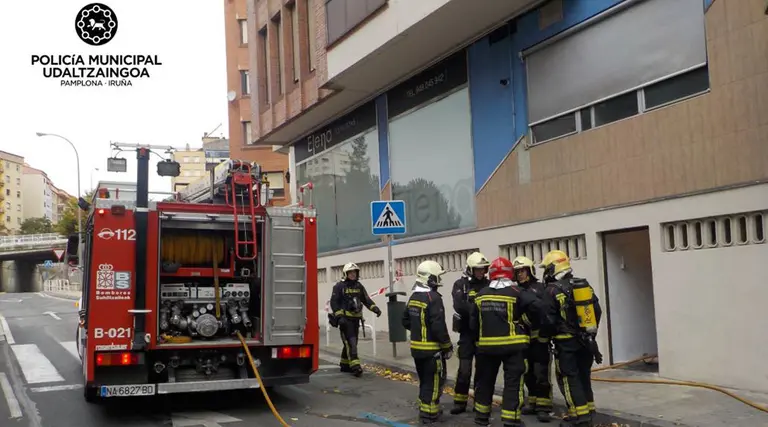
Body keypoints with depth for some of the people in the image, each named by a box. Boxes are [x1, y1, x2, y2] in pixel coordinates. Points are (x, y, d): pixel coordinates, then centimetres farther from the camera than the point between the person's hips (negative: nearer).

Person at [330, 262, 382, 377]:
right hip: (345, 319, -7)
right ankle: (355, 366, -20)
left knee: (352, 342, 12)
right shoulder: (339, 286, -5)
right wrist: (339, 316, -20)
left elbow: (366, 300, 9)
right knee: (350, 342, -14)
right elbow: (334, 302, -9)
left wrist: (375, 308, -8)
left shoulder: (359, 286, 12)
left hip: (356, 319, 7)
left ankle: (344, 364, 25)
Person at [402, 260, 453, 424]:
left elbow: (406, 321, 17)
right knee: (433, 381, 0)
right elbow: (439, 326, -22)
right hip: (432, 348, -9)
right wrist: (447, 346, -12)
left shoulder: (413, 297, 9)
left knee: (424, 380, 19)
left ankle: (425, 408, 28)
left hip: (416, 347, 9)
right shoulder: (433, 297, -19)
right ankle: (428, 413, 4)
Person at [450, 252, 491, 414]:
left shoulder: (488, 284, 6)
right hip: (468, 332, -3)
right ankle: (460, 402, 8)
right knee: (464, 368, -2)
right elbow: (459, 305, -19)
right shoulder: (461, 284, -3)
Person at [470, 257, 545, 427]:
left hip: (487, 345, 4)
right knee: (513, 381, 1)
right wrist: (524, 322, -6)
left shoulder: (481, 294, 5)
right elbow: (535, 306, -22)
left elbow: (473, 322, 8)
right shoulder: (516, 292, -9)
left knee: (485, 379, 17)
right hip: (512, 345, -4)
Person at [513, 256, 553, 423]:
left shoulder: (540, 288, -6)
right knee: (529, 373, 14)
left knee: (541, 374, -6)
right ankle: (533, 402, 26)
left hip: (539, 337, -6)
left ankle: (544, 407, -1)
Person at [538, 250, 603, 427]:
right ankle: (589, 410, 22)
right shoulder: (585, 285, 7)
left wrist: (548, 335, 6)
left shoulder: (553, 290, -13)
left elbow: (548, 319, -13)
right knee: (584, 375, 16)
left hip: (567, 341, -7)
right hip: (586, 340, 7)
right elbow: (597, 311, 10)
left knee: (569, 378, 1)